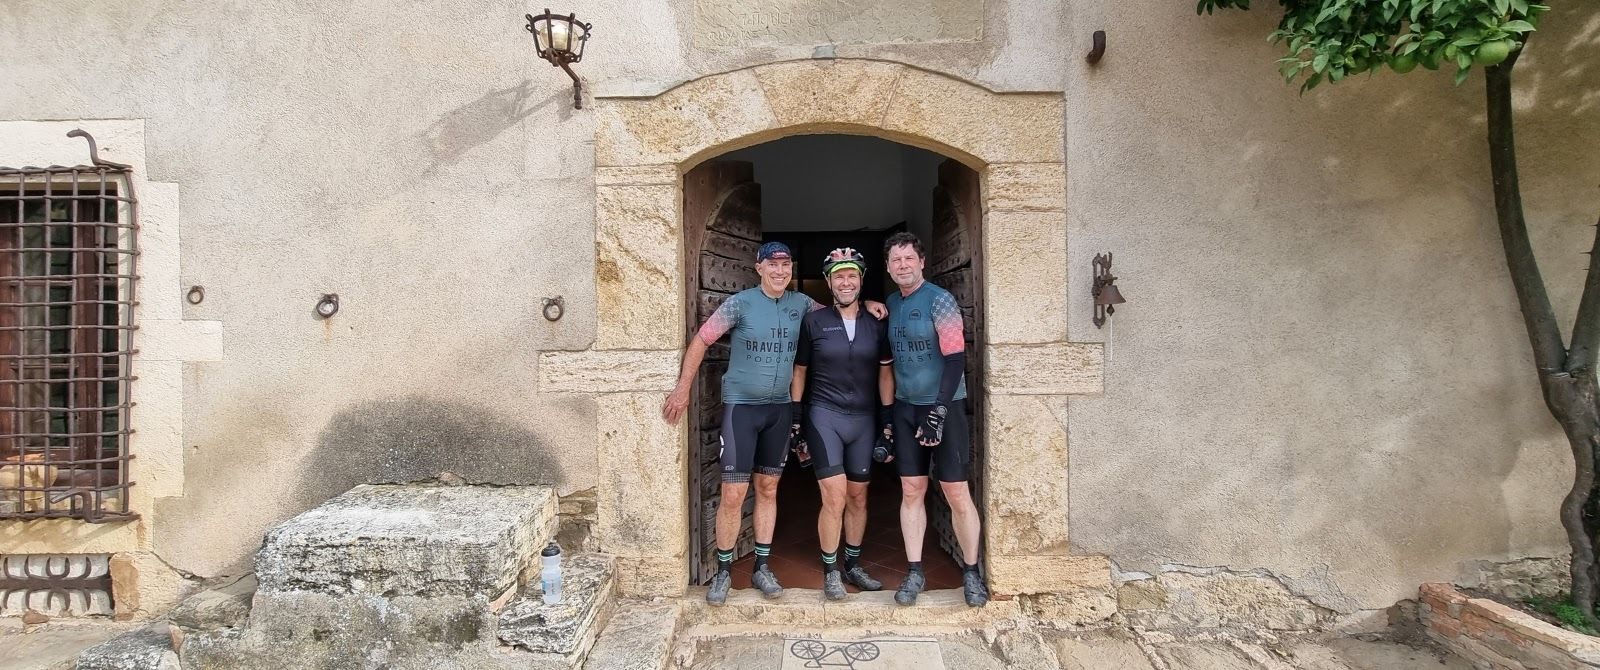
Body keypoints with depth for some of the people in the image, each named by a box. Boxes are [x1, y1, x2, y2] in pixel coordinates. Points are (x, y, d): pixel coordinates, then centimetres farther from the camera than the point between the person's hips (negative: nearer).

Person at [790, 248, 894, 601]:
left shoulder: (876, 323, 5)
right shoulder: (813, 321, -1)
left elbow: (885, 373, 9)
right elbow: (799, 371, 4)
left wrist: (887, 421, 5)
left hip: (864, 419, 3)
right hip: (824, 416, -3)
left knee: (858, 496, 12)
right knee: (835, 498, -9)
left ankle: (853, 565, 29)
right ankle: (830, 571, 10)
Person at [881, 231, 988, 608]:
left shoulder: (939, 301, -8)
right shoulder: (891, 304, 9)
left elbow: (955, 358, -14)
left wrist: (938, 412, -20)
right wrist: (888, 411, 11)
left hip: (943, 407, -5)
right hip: (905, 408, 5)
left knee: (956, 493, -1)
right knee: (911, 491, 6)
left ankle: (971, 573, 15)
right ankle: (914, 573, 16)